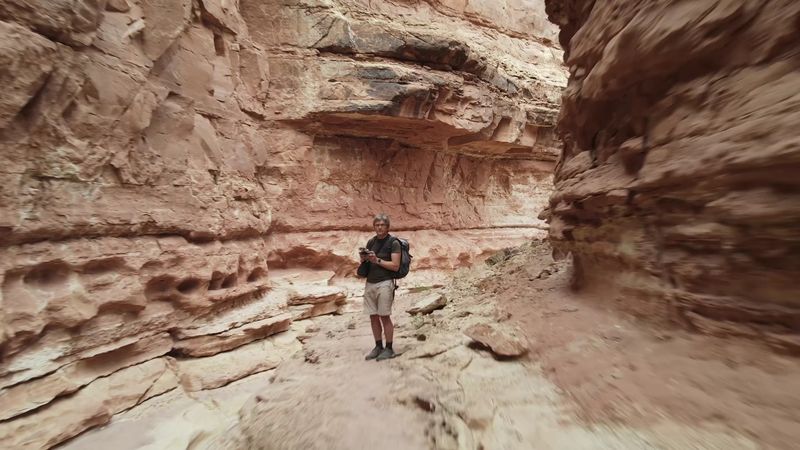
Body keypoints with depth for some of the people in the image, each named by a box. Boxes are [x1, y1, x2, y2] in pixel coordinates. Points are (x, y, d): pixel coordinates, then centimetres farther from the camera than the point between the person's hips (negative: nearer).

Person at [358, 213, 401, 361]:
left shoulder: (393, 243, -7)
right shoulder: (371, 241, 11)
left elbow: (395, 266, -13)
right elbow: (364, 262, 17)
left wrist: (377, 260, -17)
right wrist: (363, 257, -5)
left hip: (384, 283, -6)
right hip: (369, 283, 6)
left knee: (384, 316, 2)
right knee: (373, 316, 11)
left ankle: (389, 348, 19)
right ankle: (378, 346, 27)